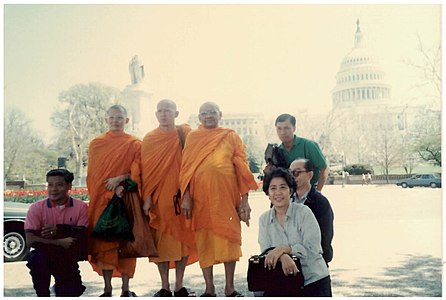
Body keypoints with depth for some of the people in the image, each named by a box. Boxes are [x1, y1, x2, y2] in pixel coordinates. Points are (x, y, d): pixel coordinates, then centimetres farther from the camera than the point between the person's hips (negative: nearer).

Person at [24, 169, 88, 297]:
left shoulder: (80, 207, -10)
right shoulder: (36, 208, -13)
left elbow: (84, 236, -15)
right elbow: (30, 240, -20)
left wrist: (59, 229, -28)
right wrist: (60, 242, -30)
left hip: (69, 259, 2)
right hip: (44, 255, -1)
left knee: (72, 292, -8)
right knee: (37, 257, -34)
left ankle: (62, 286, 30)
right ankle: (43, 295, -10)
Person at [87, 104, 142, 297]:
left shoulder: (135, 144, 5)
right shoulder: (96, 144, 11)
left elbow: (137, 172, -2)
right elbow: (93, 174, 4)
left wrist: (120, 179, -17)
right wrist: (113, 190, -8)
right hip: (102, 200, 2)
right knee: (104, 241, 1)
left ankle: (126, 288, 8)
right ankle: (107, 289, 9)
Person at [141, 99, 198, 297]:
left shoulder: (185, 133, 4)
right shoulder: (149, 139, 6)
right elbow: (146, 170, 2)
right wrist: (147, 197, -6)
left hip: (181, 195, 0)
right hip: (159, 197, 0)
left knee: (183, 237, 4)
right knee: (161, 240, 3)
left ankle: (179, 286, 15)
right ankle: (164, 287, 14)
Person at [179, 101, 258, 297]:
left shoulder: (231, 137, 9)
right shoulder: (192, 137, 11)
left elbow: (241, 168, 5)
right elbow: (186, 168, 6)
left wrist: (244, 199, -3)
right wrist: (186, 196, -5)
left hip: (227, 195, 0)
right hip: (201, 197, 1)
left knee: (229, 237, 1)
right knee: (204, 239, 4)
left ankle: (229, 287, 14)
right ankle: (209, 288, 14)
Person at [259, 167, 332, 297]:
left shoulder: (303, 212, -8)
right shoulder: (264, 219, 4)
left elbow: (312, 248, -13)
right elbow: (266, 251, -6)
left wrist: (284, 248, -25)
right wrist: (283, 256, -26)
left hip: (313, 280, -3)